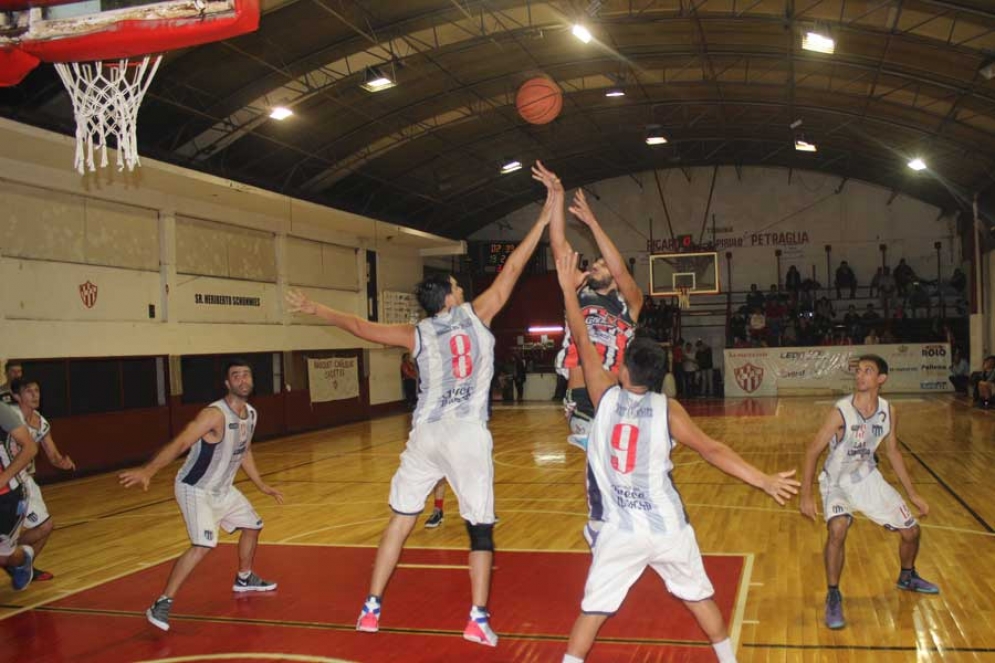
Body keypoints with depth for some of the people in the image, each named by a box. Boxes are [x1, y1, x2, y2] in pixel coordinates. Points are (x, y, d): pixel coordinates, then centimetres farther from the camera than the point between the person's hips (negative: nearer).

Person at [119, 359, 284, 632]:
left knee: (252, 525, 21)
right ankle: (161, 604, -14)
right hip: (194, 489, -9)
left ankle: (244, 579, 45)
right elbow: (179, 443, -36)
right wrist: (147, 470, -49)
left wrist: (262, 486, 22)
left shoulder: (251, 414, 1)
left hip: (222, 489, 9)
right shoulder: (215, 414, -26)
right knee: (204, 545, -24)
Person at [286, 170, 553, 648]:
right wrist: (545, 216, 8)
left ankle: (370, 608, 16)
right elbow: (511, 269, 4)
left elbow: (359, 326, 14)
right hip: (468, 436, -2)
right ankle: (478, 618, 0)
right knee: (480, 525, 4)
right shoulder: (475, 316, 2)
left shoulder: (418, 335, 7)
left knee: (400, 519, 11)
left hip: (426, 436, 3)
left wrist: (314, 309, 28)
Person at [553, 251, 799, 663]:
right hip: (667, 527, 1)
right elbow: (712, 450, -10)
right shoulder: (667, 409, -6)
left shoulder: (606, 397, -5)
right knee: (700, 597, 20)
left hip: (619, 530, 0)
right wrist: (764, 481, -7)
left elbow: (583, 344, 3)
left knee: (593, 610, 8)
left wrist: (568, 289, 10)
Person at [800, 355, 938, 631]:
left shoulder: (888, 412, -10)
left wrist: (913, 494, 9)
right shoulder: (841, 412, -25)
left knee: (911, 531, 9)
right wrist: (806, 495, -22)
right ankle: (833, 596, -14)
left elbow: (892, 451, 6)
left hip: (868, 478, 5)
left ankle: (907, 577, 42)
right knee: (838, 529, -32)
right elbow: (813, 452, -19)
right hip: (837, 482, -5)